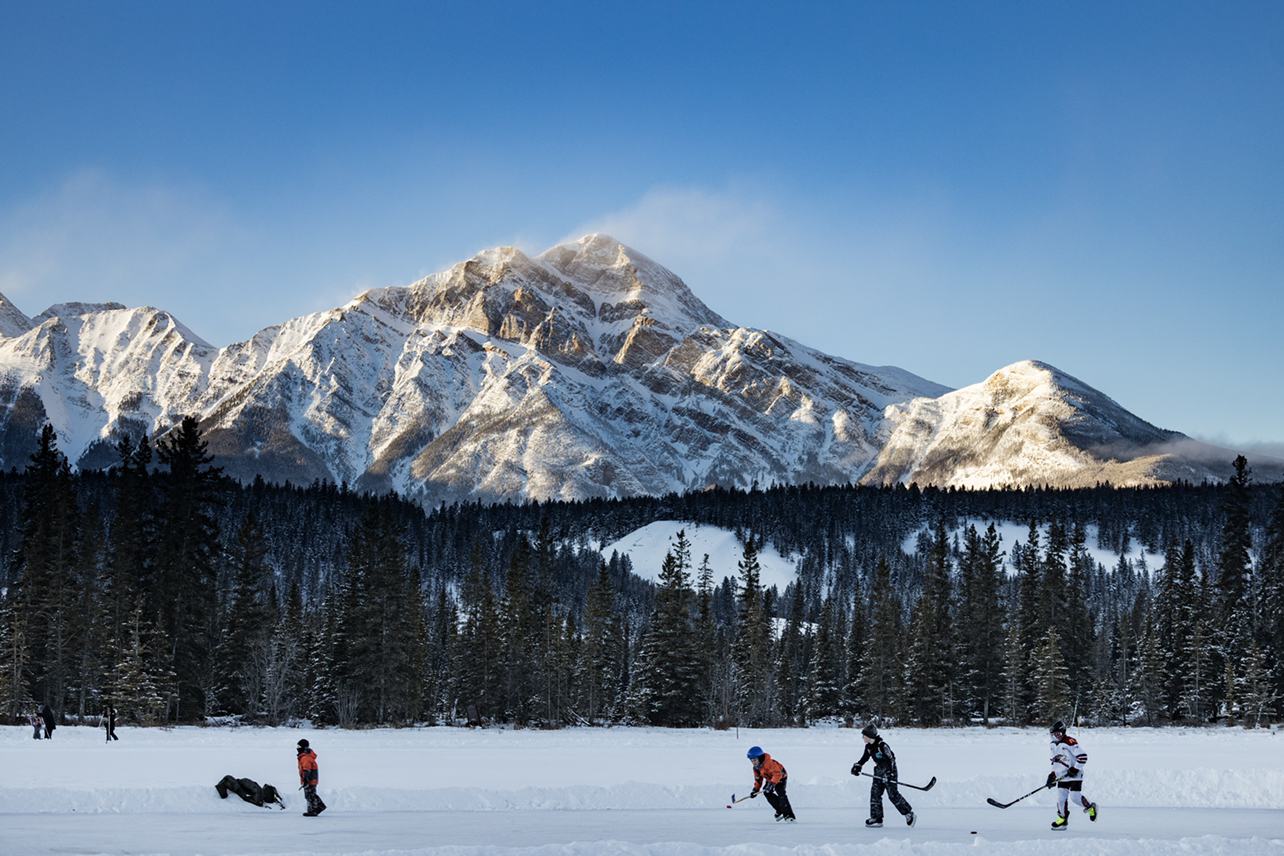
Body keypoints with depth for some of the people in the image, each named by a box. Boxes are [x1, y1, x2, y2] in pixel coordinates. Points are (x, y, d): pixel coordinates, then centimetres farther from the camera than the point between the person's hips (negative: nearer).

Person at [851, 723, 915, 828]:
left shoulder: (882, 746, -22)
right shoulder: (868, 747, 3)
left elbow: (891, 759, -21)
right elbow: (865, 758, 17)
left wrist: (889, 774, -27)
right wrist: (857, 766, 3)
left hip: (889, 771, -8)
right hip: (879, 773, 8)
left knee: (893, 795, -8)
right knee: (875, 793, 2)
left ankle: (909, 813, 6)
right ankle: (876, 818, 5)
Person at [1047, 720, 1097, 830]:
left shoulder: (1070, 742, -17)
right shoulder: (1054, 745, 12)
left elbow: (1083, 756, -19)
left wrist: (1075, 769, -20)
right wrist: (1053, 774, 16)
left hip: (1075, 775, -7)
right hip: (1062, 776, 7)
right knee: (1061, 797, -1)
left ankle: (1090, 808, 12)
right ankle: (1062, 819, 8)